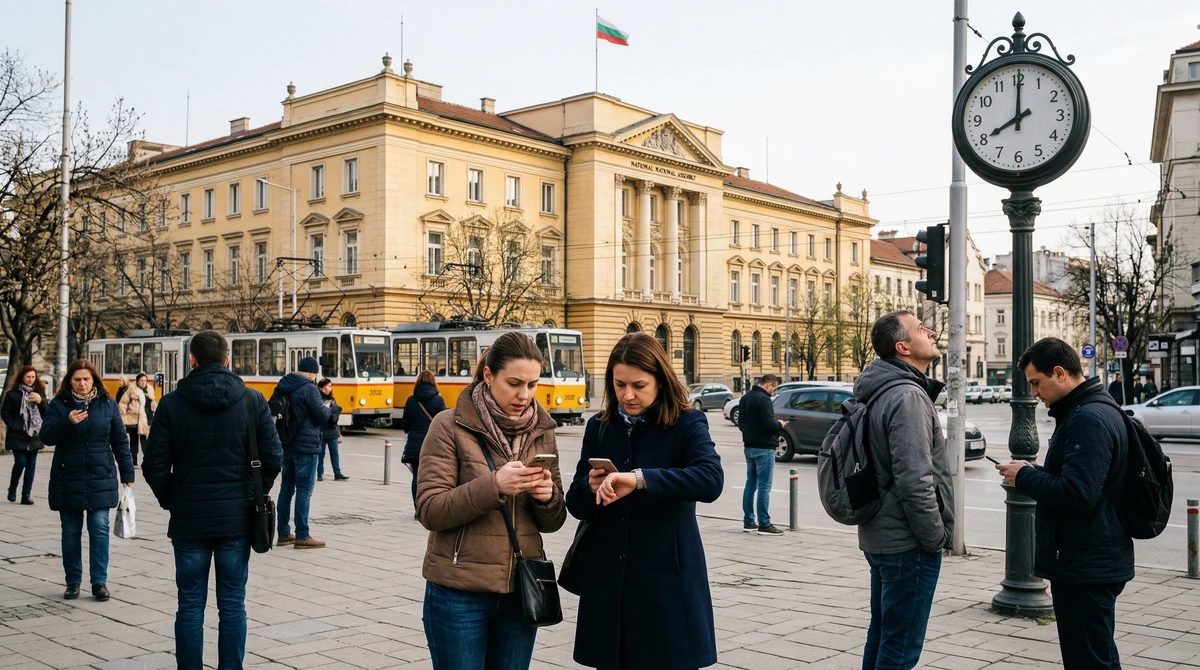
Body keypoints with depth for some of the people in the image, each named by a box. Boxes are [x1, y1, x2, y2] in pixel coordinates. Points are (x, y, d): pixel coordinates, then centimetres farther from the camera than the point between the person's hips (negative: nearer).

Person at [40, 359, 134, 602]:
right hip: (68, 479, 0)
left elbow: (120, 441, 6)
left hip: (100, 479, 0)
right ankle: (73, 581, 19)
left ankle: (99, 581, 5)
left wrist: (127, 473, 4)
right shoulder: (58, 405, 2)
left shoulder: (108, 404, 3)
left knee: (99, 528, -4)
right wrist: (67, 422, -26)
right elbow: (46, 437, -8)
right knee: (71, 532, 8)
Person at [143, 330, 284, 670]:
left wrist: (171, 500, 12)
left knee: (190, 606, 8)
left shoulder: (172, 403, -4)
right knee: (233, 605, 8)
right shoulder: (253, 401, -2)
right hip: (237, 518, 1)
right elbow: (273, 458, -2)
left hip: (189, 518, 0)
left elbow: (154, 465, -4)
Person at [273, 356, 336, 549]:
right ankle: (302, 537, -1)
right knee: (304, 491, -4)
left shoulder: (282, 386, 9)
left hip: (286, 444, 8)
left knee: (286, 489, 12)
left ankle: (284, 534, 18)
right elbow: (323, 417, -13)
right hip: (306, 446, -8)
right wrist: (329, 410, 10)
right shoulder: (309, 389, -15)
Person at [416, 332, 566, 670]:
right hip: (459, 593, -4)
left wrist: (548, 497, -15)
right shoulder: (450, 426, -8)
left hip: (522, 591, 4)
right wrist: (493, 485, -25)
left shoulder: (542, 431, 5)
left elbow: (551, 522, 7)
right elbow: (430, 511, -13)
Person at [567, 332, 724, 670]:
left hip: (667, 580, -3)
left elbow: (711, 480, -25)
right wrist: (591, 489, -15)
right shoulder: (599, 427, 6)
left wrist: (639, 479, -34)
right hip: (608, 580, 3)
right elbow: (576, 506, 8)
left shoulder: (687, 425, -6)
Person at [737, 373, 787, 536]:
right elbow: (769, 424, -23)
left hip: (749, 447, 9)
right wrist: (780, 424, -4)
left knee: (750, 484, 14)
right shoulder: (763, 399, -18)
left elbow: (741, 423, 17)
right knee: (764, 487, -5)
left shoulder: (745, 398, 11)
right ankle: (764, 524, -3)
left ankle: (748, 522, 18)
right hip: (764, 448, -9)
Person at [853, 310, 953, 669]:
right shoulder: (908, 395, -19)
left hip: (881, 536, 10)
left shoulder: (883, 392, 11)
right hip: (908, 544, -10)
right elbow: (914, 482, -25)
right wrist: (936, 537, -13)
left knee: (881, 637, 18)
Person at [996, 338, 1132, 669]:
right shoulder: (1090, 410, 14)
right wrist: (1031, 474, 7)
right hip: (1092, 563, 11)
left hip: (1085, 567, -11)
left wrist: (1025, 476, -15)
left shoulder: (1089, 419, -20)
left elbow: (1077, 493, -29)